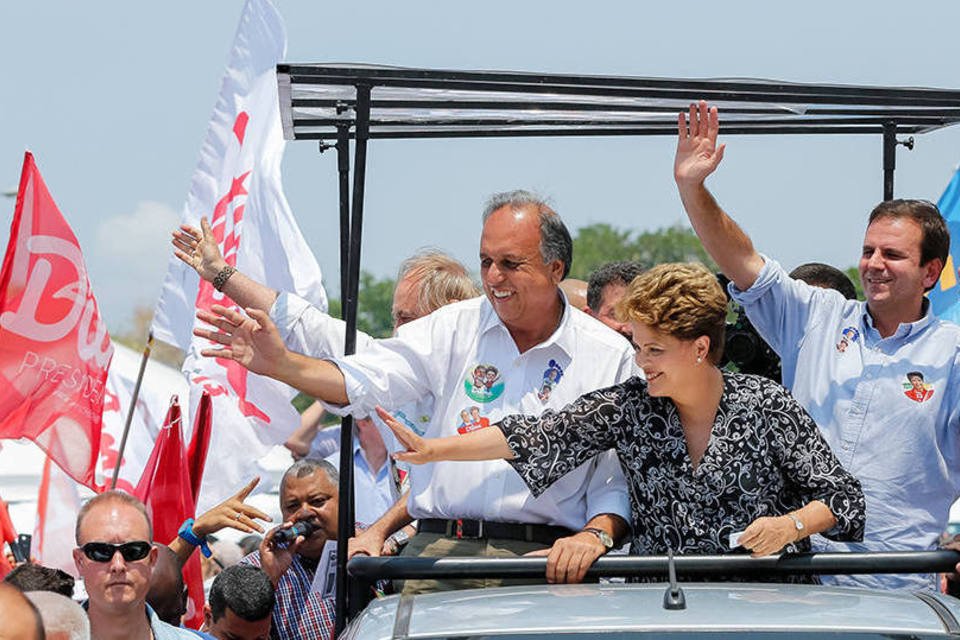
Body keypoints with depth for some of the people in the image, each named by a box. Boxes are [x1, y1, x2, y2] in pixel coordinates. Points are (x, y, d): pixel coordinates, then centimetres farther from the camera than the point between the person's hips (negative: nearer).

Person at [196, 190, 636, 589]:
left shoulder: (609, 356, 7)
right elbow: (362, 381, 1)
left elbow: (619, 477, 8)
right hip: (440, 553, 2)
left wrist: (596, 534, -11)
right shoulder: (454, 328, 11)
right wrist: (280, 363, -15)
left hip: (544, 561, -2)